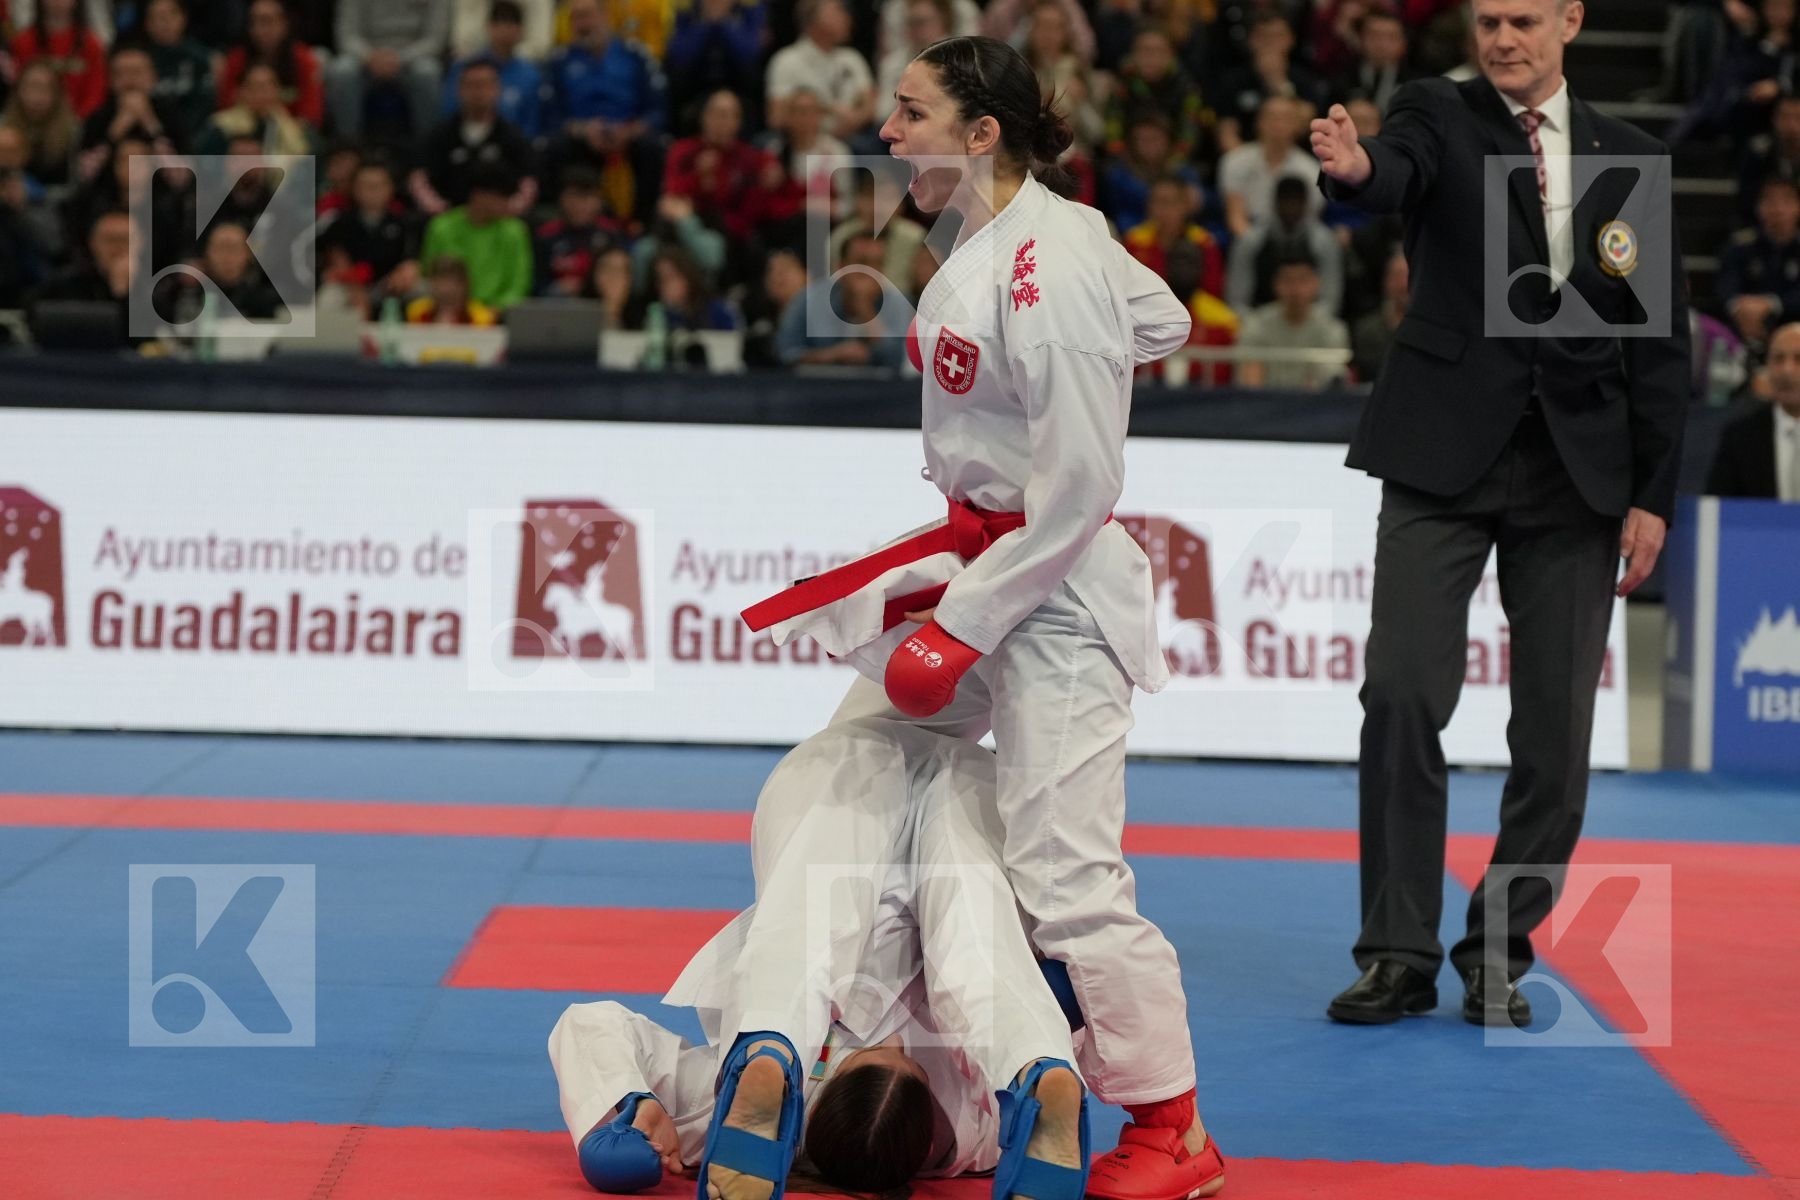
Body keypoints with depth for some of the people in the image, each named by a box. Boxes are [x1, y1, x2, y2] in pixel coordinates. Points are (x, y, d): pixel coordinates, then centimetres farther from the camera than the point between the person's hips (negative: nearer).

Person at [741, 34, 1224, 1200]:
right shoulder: (996, 235, 5)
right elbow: (1161, 321, 19)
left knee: (1065, 874, -9)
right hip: (969, 559, 10)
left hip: (1056, 588, -10)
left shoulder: (1043, 270, -23)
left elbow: (1079, 484, -22)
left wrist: (965, 625, -19)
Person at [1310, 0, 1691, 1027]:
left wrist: (1653, 495, 3)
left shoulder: (1631, 159, 10)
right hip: (1446, 454, -2)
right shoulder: (1439, 116, 3)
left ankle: (1501, 952, 16)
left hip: (1577, 472, 2)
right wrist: (1355, 169, -46)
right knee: (1403, 701, -9)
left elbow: (1662, 341, 9)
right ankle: (1400, 954, 0)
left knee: (1557, 731, 2)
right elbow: (1400, 172, -22)